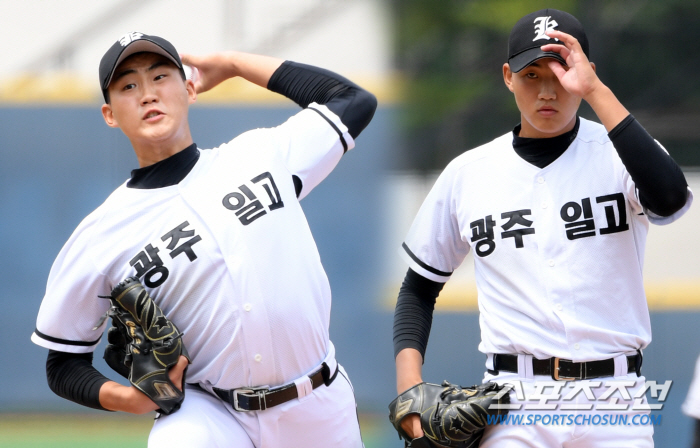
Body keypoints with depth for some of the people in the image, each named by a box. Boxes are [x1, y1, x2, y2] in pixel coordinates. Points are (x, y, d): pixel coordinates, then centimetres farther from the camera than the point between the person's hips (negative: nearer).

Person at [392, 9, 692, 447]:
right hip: (512, 404, 1)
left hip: (613, 398, -1)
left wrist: (596, 92, -21)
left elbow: (670, 198, -23)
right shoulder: (467, 174, 7)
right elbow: (420, 287, 16)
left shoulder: (616, 154, 0)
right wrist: (408, 378, -2)